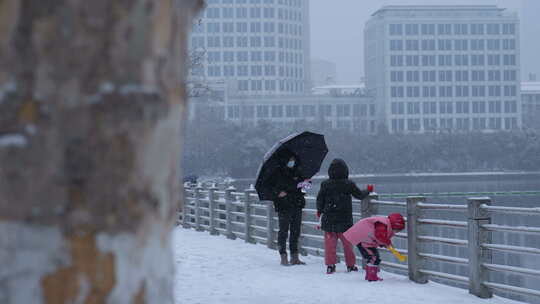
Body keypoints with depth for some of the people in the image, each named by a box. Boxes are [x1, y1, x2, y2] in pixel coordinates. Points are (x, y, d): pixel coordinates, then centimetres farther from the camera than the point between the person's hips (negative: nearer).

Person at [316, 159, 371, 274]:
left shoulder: (325, 184, -5)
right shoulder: (349, 184, -7)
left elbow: (320, 200, 1)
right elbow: (360, 195, 4)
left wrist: (319, 211, 19)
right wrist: (367, 191, 26)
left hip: (329, 219, 0)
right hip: (345, 220, 0)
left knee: (330, 243, 6)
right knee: (347, 242, 11)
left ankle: (330, 265, 2)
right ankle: (350, 265, 18)